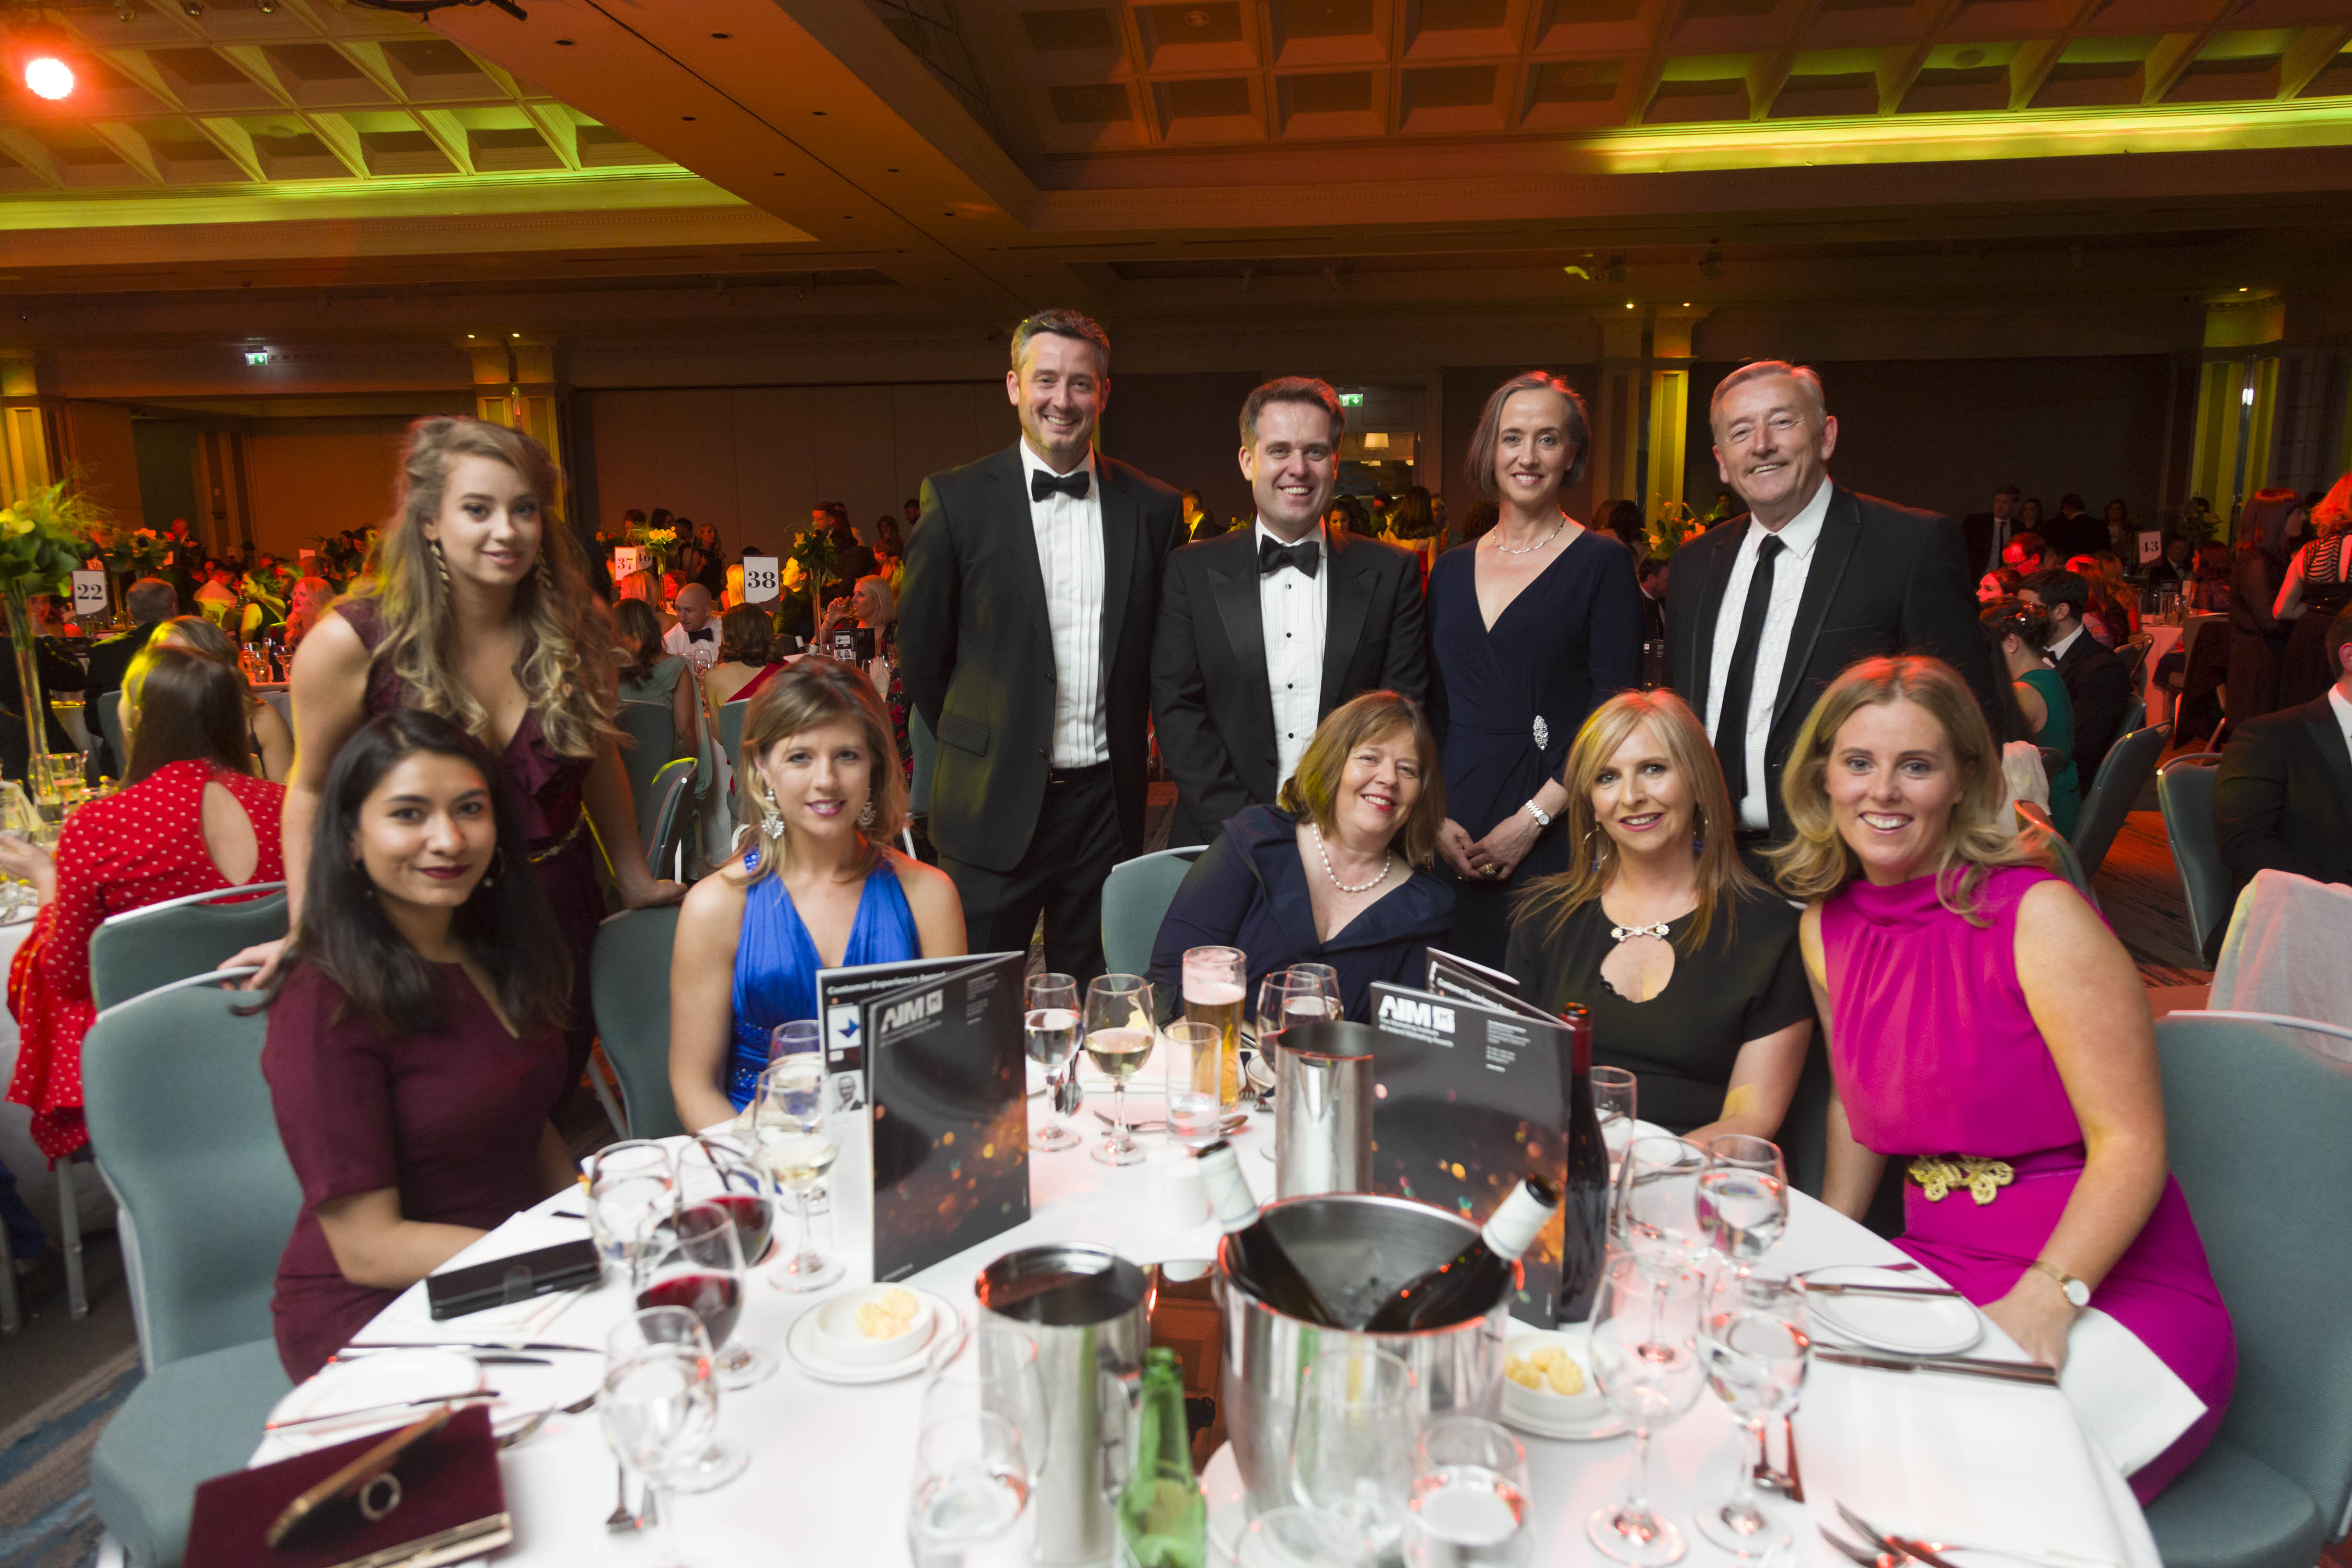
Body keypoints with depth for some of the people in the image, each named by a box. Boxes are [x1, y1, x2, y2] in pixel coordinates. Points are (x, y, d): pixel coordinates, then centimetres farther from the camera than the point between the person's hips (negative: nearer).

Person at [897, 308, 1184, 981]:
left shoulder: (1153, 507, 4)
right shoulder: (956, 498, -2)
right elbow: (920, 649, 4)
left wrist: (1135, 743, 11)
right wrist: (980, 748, 8)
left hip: (1107, 800, 2)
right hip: (995, 804, -2)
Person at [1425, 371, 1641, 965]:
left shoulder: (1602, 561, 0)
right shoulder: (1451, 570, 13)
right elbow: (1431, 707, 12)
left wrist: (1533, 817, -14)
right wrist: (1433, 816, -2)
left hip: (1556, 833, -4)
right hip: (1453, 836, 4)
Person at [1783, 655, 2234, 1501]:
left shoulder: (2040, 916, -13)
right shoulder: (1827, 927, 4)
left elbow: (2131, 1146, -15)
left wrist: (2044, 1299, -27)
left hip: (2104, 1286, -5)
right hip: (1939, 1275, 5)